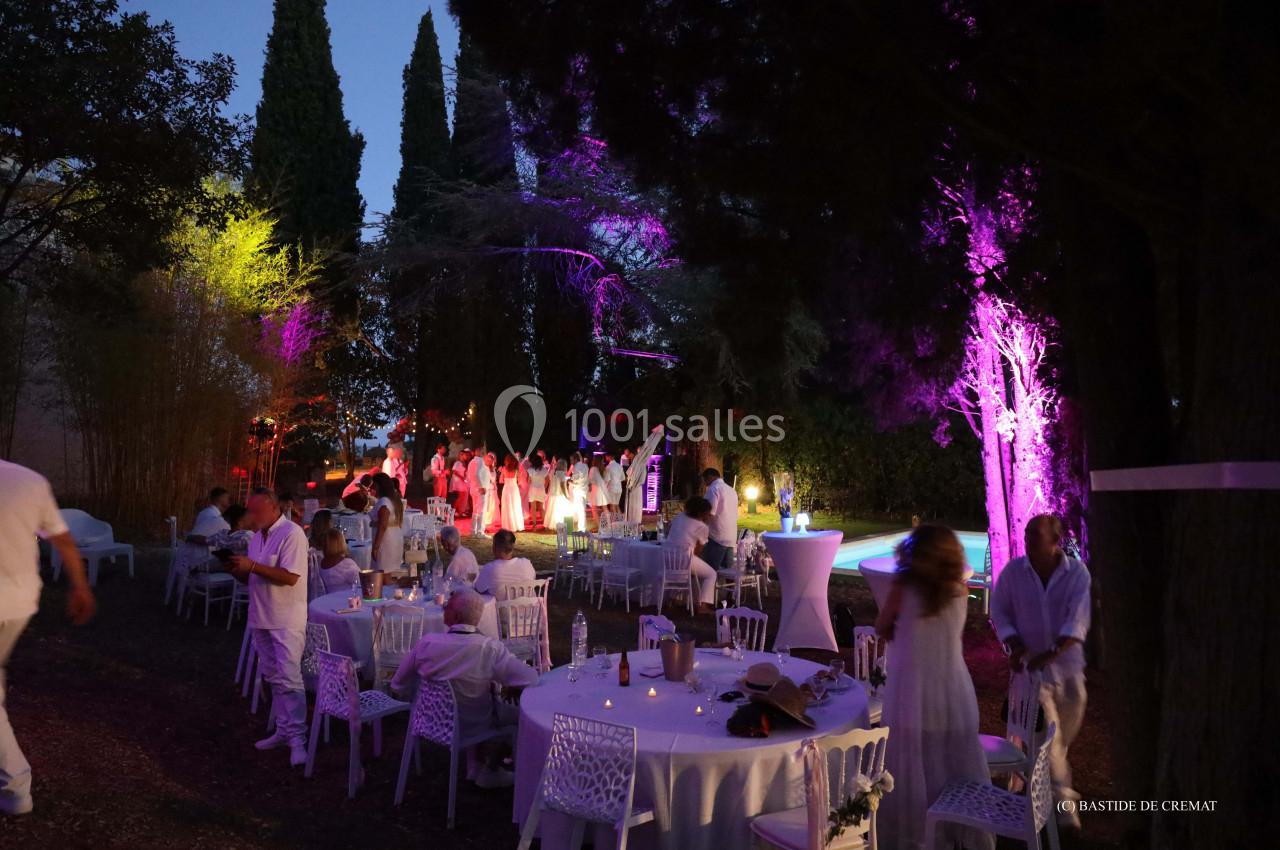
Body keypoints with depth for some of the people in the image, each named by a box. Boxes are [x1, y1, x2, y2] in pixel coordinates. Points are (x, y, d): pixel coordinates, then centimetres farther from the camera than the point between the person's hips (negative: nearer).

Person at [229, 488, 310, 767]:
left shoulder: (292, 533, -15)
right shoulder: (257, 537, 11)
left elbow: (290, 577, -22)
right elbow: (252, 579, 16)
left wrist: (252, 566, -22)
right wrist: (238, 571, -4)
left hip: (286, 620, -8)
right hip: (261, 618, 8)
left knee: (289, 678, -8)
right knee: (273, 677, 14)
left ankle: (297, 738, -3)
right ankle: (283, 729, 25)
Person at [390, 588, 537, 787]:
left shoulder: (427, 643, -20)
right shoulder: (491, 648, -27)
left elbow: (399, 685, -7)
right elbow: (531, 679, -24)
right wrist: (512, 689, -2)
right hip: (473, 728, -3)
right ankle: (491, 771, 30)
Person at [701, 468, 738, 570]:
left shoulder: (713, 489, -7)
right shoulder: (731, 490, 19)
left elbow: (710, 513, -15)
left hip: (717, 537, -8)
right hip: (731, 537, 8)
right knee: (727, 570, 9)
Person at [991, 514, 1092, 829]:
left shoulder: (1077, 572, -11)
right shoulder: (1013, 571, -9)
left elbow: (1078, 620, -19)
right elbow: (999, 611, 0)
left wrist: (1051, 653, -30)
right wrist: (1014, 646, -14)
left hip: (1066, 661, 2)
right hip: (1030, 663, -1)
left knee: (1069, 724, 15)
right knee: (1047, 728, -6)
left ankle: (1038, 773, 42)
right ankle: (1061, 793, 9)